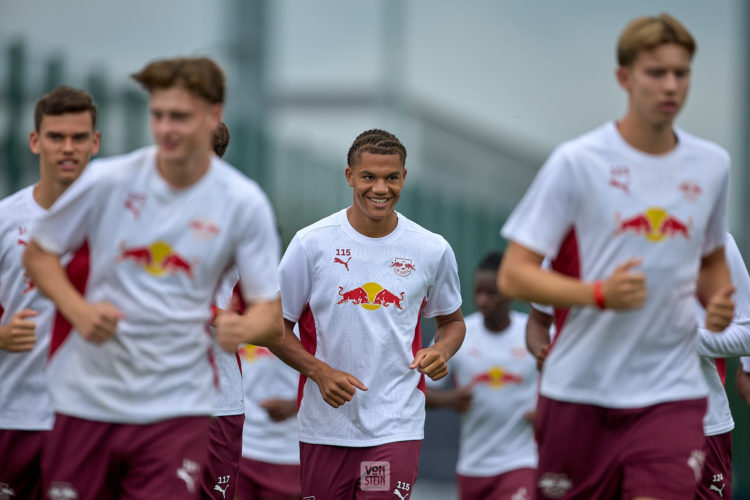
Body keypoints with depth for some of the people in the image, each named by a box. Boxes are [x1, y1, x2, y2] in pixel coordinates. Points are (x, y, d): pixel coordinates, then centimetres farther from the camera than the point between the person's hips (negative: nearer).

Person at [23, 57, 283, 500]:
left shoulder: (244, 203, -4)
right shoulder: (108, 180, -4)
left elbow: (271, 313, -2)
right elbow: (39, 253, 8)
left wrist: (244, 328, -26)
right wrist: (78, 310, -10)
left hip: (177, 407, -1)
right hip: (87, 400, 1)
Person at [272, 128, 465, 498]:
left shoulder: (433, 250, 2)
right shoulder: (311, 243, -3)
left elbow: (452, 320, 18)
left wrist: (441, 351, -5)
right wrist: (320, 372, -12)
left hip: (396, 426, 0)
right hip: (325, 425, 0)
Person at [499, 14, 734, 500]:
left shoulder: (713, 164, 7)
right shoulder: (576, 163, -6)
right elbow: (514, 276, -8)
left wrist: (718, 300, 2)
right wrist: (599, 293, -23)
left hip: (672, 392, 2)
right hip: (579, 389, -2)